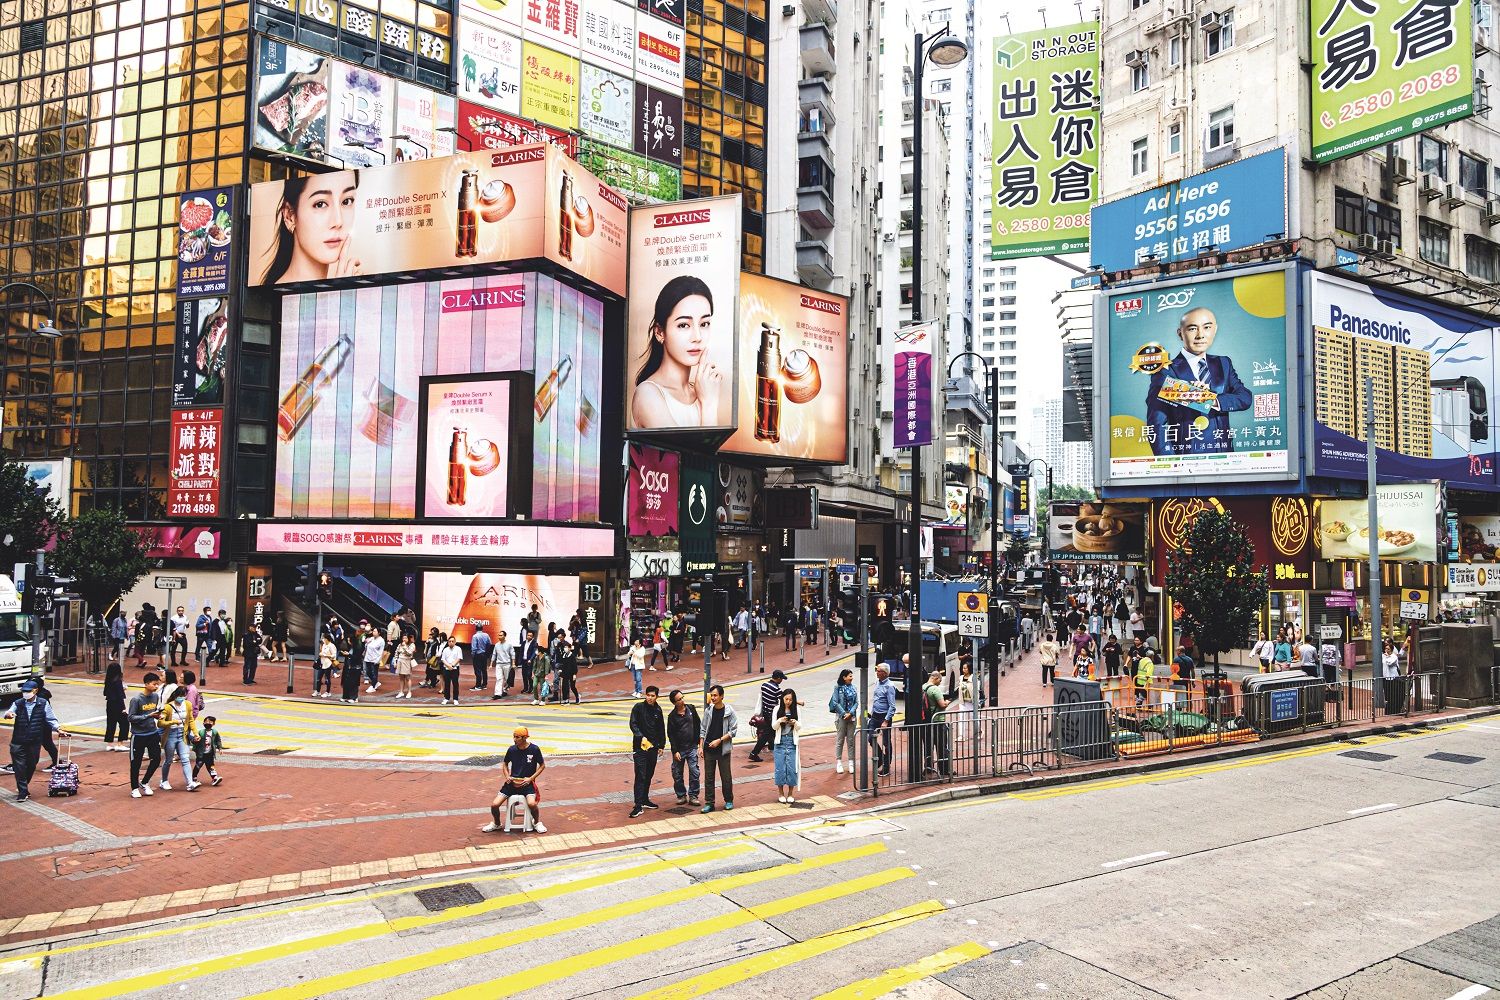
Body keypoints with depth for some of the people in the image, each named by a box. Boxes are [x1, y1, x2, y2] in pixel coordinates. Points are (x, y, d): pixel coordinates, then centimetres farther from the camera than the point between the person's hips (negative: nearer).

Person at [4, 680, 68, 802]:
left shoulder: (43, 704, 2)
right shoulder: (18, 704, 4)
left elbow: (51, 719, 6)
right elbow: (10, 712, -12)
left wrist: (58, 729, -4)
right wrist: (8, 714, -35)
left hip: (35, 742, 0)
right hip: (18, 741, 0)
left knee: (31, 766, 11)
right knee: (19, 767, -5)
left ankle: (23, 787, 33)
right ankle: (23, 792, 2)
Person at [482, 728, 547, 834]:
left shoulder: (534, 749, -8)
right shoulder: (512, 749, 0)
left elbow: (542, 765, 3)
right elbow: (505, 763, 18)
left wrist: (531, 778, -8)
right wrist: (507, 776, 0)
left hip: (527, 783, -3)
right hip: (512, 782, 3)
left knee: (532, 803, -31)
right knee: (494, 805, -12)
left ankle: (536, 822, 1)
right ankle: (497, 824, 20)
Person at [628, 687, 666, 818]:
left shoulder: (658, 710, 9)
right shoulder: (638, 707, -5)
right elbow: (633, 724, -11)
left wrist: (662, 745, 14)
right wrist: (641, 737, -23)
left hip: (653, 747, 5)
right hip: (640, 746, -5)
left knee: (649, 775, 13)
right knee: (640, 776, -10)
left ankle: (645, 800, 27)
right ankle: (638, 806, -11)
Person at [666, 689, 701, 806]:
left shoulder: (691, 709, 2)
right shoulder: (672, 716, -6)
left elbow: (698, 725, 12)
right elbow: (671, 735, -4)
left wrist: (699, 740, 9)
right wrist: (675, 751, -9)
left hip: (692, 748, 1)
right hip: (679, 749, -1)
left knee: (695, 772, -4)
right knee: (677, 774, 6)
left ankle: (693, 796, 6)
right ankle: (681, 795, 21)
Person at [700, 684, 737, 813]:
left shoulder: (729, 711, -8)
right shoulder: (709, 710, 3)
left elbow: (733, 730, -8)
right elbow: (704, 729, 9)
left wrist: (719, 740, -15)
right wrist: (701, 746, 4)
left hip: (723, 749, -3)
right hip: (708, 749, 3)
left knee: (726, 777, 4)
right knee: (708, 777, 5)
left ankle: (728, 801, 21)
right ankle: (709, 803, 13)